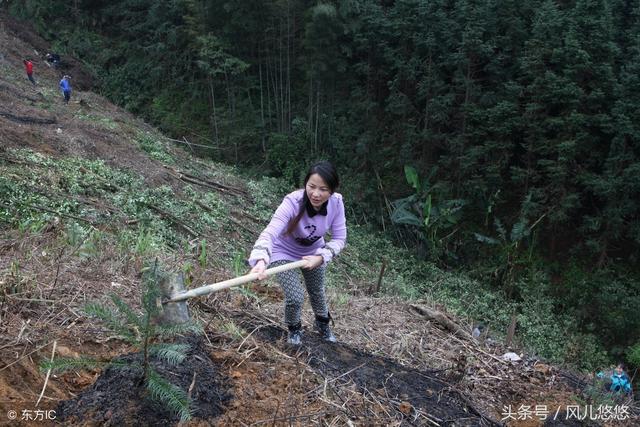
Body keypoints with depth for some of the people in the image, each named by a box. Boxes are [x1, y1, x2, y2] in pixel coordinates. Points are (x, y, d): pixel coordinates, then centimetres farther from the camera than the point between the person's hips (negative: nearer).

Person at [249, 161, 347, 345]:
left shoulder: (336, 202, -27)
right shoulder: (293, 202, -39)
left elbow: (339, 238, -20)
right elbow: (270, 232, -52)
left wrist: (321, 257, -37)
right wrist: (261, 260, -70)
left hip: (313, 252, 4)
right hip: (285, 253, -4)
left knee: (317, 292, 20)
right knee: (295, 297, -13)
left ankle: (323, 324, 54)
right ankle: (294, 329, 23)